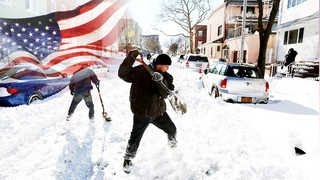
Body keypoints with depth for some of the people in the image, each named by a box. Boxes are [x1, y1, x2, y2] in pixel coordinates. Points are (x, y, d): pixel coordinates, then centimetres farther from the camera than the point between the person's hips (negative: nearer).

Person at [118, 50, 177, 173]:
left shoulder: (166, 77, -2)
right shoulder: (141, 71, -11)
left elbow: (164, 94, -17)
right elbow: (123, 74, -16)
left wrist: (161, 81, -37)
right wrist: (131, 58, -24)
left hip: (158, 111, 4)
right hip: (141, 112, -4)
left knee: (172, 129, 17)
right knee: (135, 137, 4)